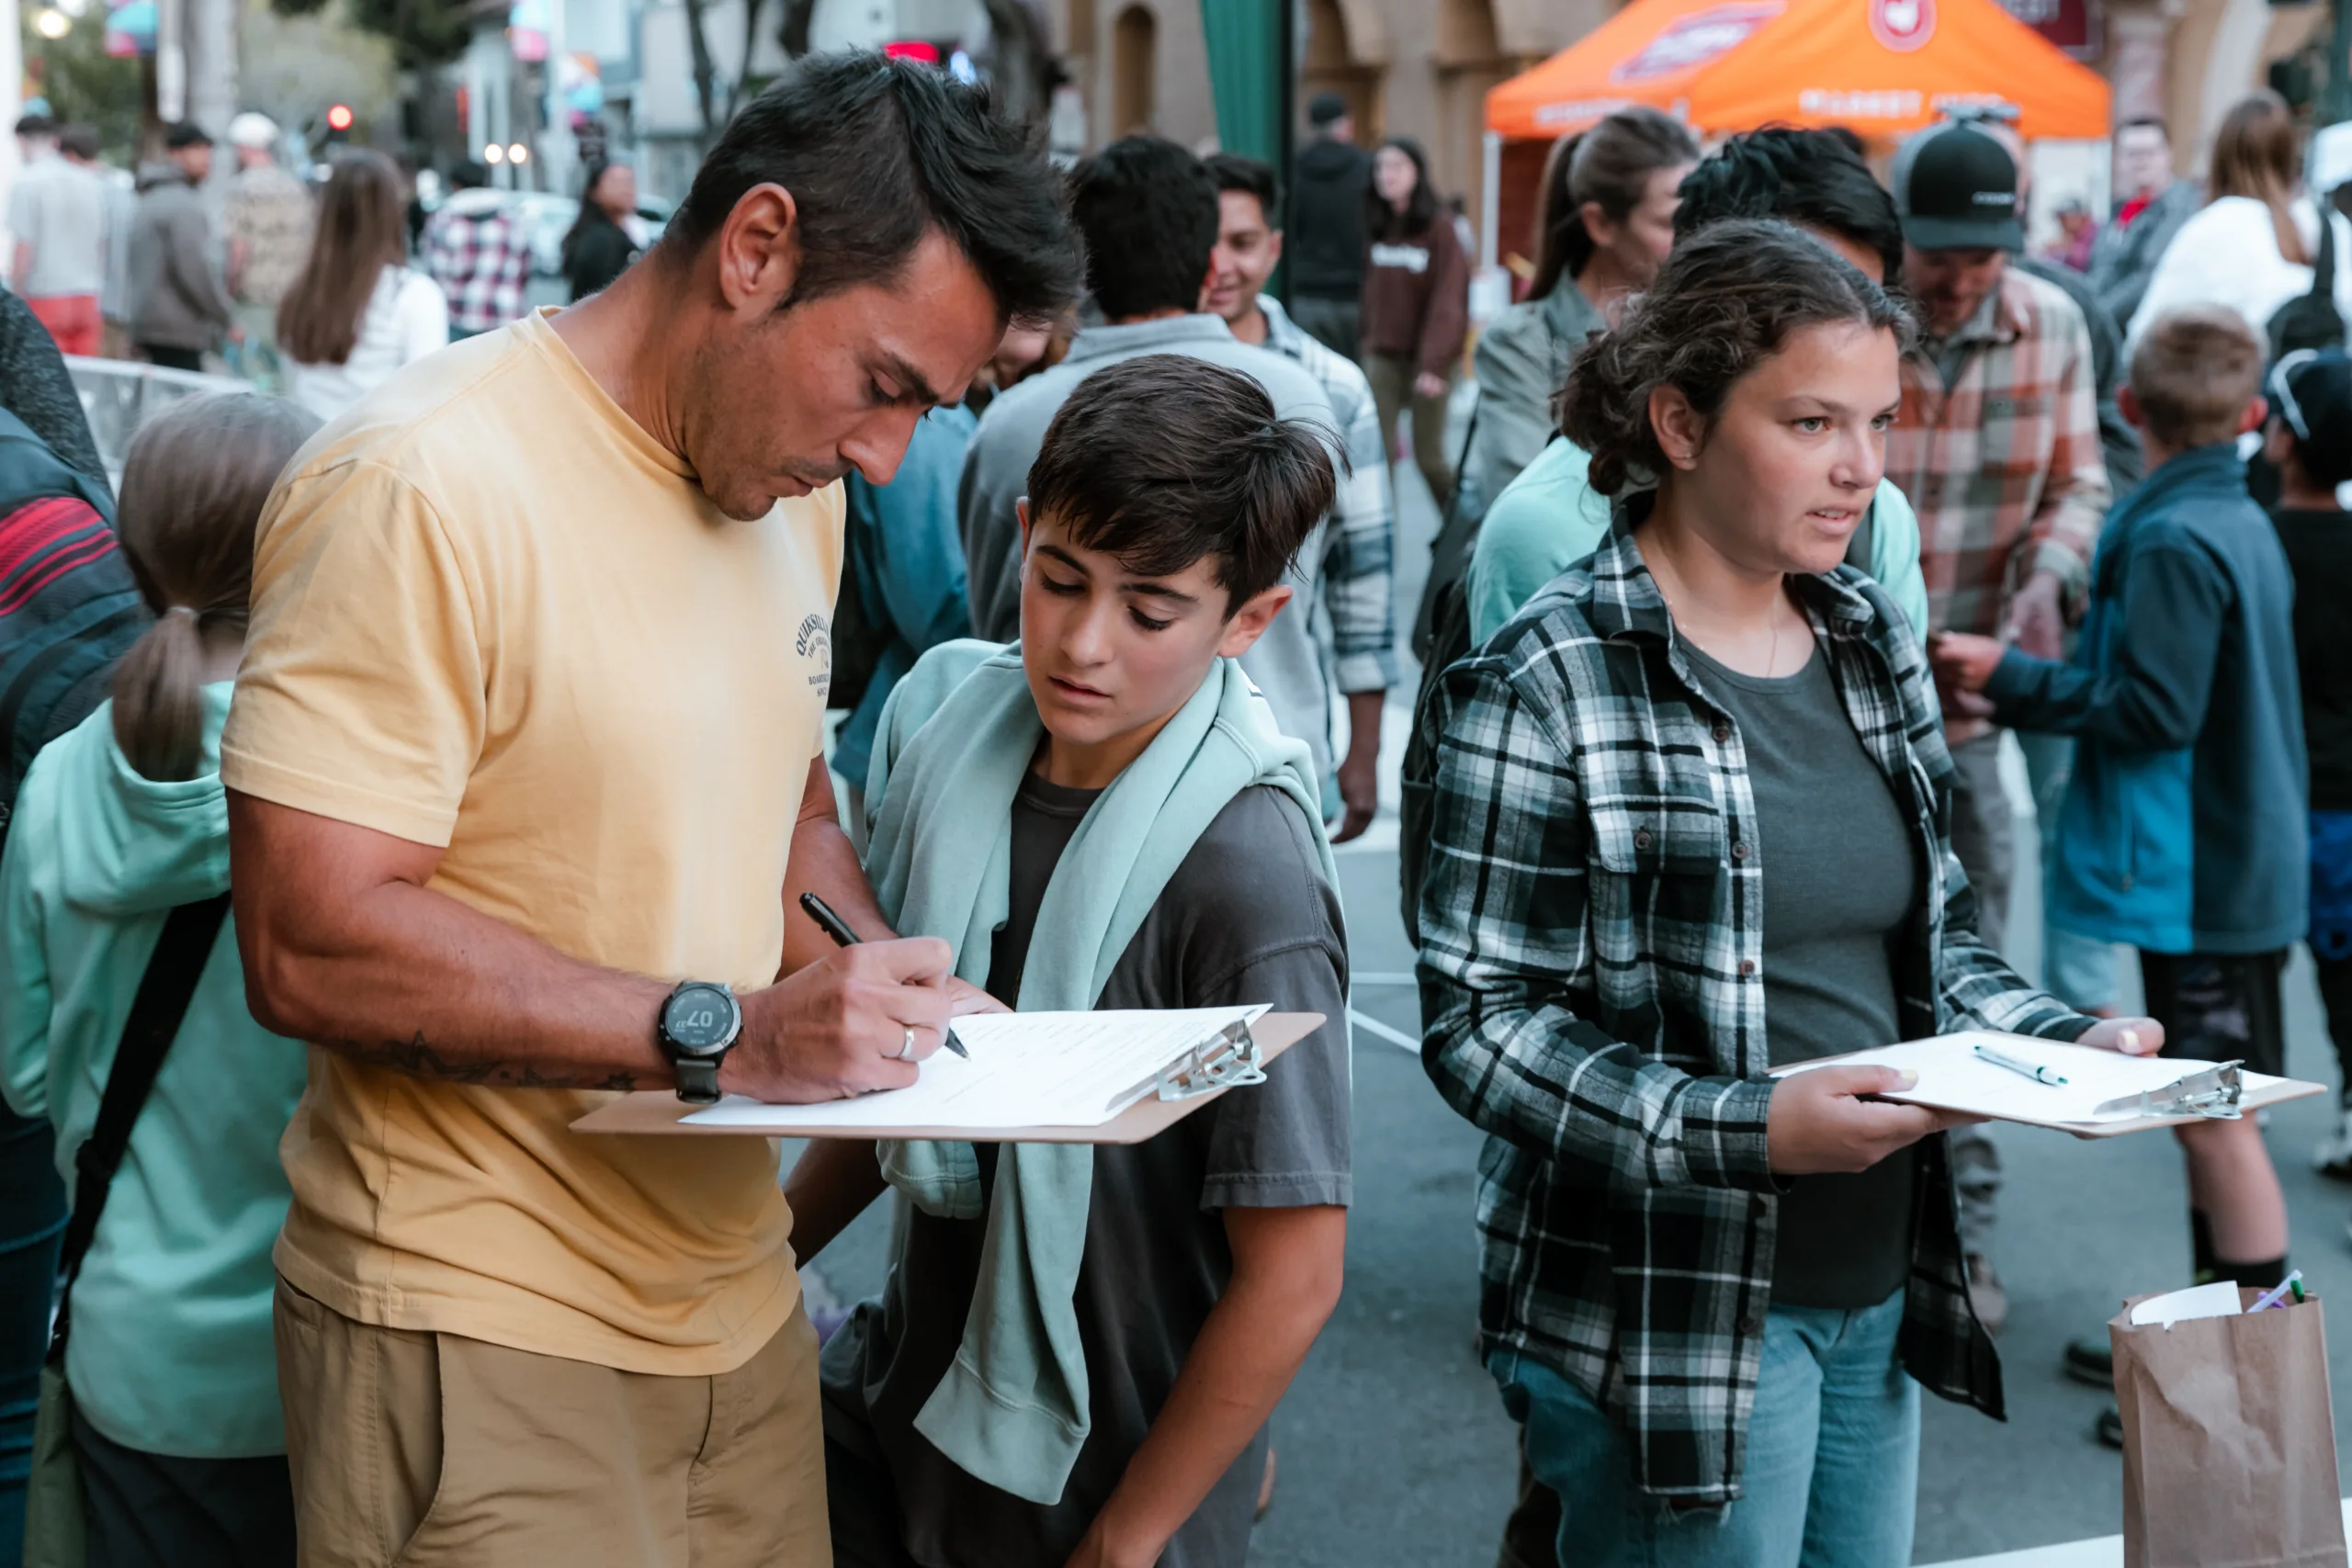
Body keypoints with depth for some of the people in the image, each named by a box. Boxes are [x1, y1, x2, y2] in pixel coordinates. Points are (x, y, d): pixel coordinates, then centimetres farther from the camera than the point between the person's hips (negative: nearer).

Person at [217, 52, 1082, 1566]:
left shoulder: (796, 490, 8)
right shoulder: (421, 489, -19)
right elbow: (311, 945, -23)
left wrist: (881, 990, -1)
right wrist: (727, 1034, -25)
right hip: (485, 1334, -7)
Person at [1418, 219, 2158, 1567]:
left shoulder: (1878, 645, 8)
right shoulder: (1545, 687, -14)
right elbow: (1480, 1021, -16)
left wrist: (2060, 1040, -1)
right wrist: (1743, 1128, -25)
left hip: (1879, 1298, 7)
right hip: (1667, 1326, -7)